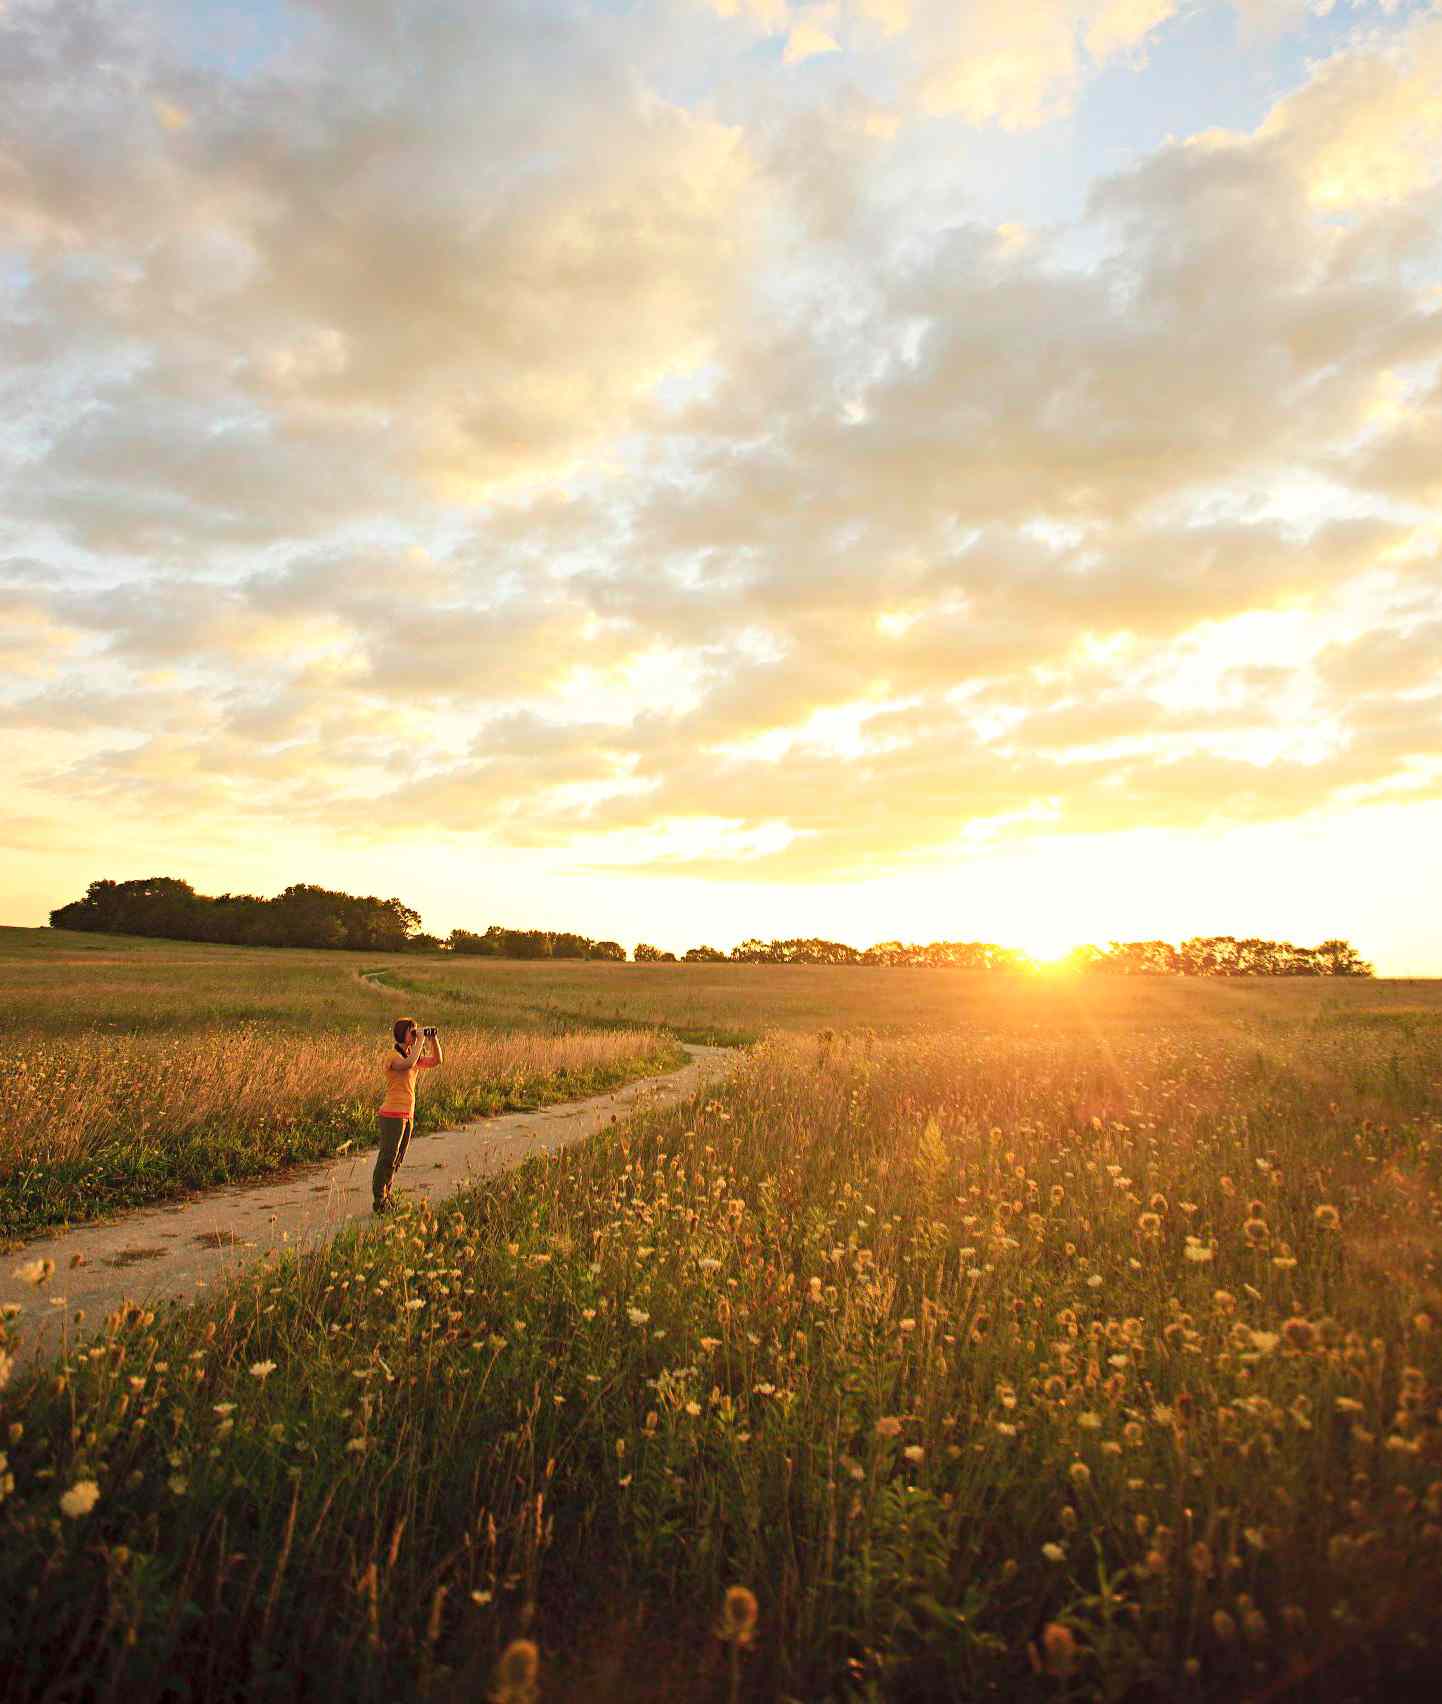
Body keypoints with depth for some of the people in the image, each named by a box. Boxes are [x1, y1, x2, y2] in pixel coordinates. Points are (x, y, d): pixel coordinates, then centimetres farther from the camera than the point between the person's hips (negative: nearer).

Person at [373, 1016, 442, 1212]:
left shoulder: (412, 1055, 12)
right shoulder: (393, 1056, -12)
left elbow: (436, 1061, 12)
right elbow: (407, 1065, -33)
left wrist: (433, 1039, 0)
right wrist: (420, 1040, -25)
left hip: (407, 1115, 8)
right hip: (392, 1115, -8)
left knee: (397, 1160, 13)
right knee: (387, 1159, -3)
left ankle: (386, 1196, 22)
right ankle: (379, 1201, 5)